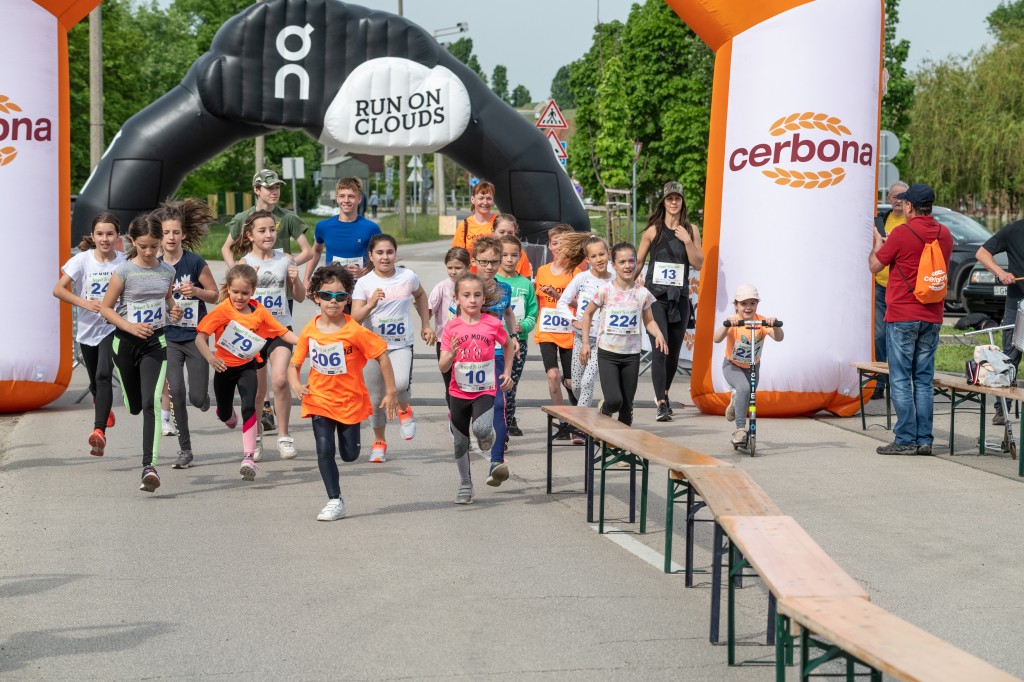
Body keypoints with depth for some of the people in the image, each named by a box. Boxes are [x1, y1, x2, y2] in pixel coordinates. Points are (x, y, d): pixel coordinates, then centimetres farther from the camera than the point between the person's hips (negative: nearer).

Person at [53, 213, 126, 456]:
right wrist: (84, 302, -25)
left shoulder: (124, 262, -8)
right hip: (87, 329, 3)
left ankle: (100, 431, -31)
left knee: (103, 375, -24)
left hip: (113, 327, -3)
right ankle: (105, 410, 52)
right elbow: (58, 289, -12)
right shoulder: (83, 259, -8)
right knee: (95, 382, 19)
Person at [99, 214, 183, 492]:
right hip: (126, 342, -1)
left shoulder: (167, 271, 1)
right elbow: (106, 308, -5)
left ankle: (149, 465, -20)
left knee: (151, 403, -16)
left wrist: (173, 310, -3)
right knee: (134, 405, 11)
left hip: (156, 342, 1)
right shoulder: (124, 271, -9)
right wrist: (130, 327, -19)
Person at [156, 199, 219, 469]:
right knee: (175, 393, -9)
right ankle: (184, 449, 3)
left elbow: (214, 295, -1)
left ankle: (207, 400, 35)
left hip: (195, 337, -2)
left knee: (197, 398, -4)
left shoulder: (195, 262, -8)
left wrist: (196, 290, -19)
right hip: (169, 338, 2)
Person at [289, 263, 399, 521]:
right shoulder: (309, 331, -6)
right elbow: (294, 364, 3)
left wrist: (391, 392, -9)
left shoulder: (355, 331, -16)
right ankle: (335, 501, 2)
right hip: (319, 401, 1)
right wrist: (296, 384, -19)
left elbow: (382, 356, -10)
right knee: (324, 451, -9)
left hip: (350, 401, -1)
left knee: (350, 454, 10)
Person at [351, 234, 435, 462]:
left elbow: (420, 295, 21)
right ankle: (379, 442, 29)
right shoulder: (364, 283, -6)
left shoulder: (408, 277, -1)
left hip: (401, 345, -1)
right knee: (376, 398, 8)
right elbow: (355, 318, -12)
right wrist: (372, 303, -28)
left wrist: (426, 325, 19)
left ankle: (404, 409, 8)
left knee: (400, 383, -27)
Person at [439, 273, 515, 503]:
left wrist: (507, 372, 10)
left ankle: (494, 463, 6)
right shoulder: (451, 328, -6)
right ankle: (465, 484, 28)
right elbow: (442, 367, -8)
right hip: (459, 392, 2)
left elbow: (508, 345, 16)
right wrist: (452, 353, -27)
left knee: (482, 428, -27)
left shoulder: (493, 324, -6)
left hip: (485, 391, -2)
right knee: (460, 441, 8)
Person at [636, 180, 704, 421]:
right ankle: (661, 404, -18)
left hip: (680, 297, 3)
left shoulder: (691, 230, 6)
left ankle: (665, 392, 32)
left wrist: (687, 241, -11)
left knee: (674, 350, 10)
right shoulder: (653, 230, 2)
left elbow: (698, 264, 1)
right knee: (659, 348, -14)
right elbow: (638, 262, 9)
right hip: (655, 295, -3)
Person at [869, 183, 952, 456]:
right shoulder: (944, 234, 6)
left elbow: (874, 266, -3)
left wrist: (877, 243, 19)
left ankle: (905, 440, -3)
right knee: (924, 380, 10)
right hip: (932, 317, 6)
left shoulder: (902, 234, -12)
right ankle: (924, 440, 8)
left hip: (902, 316, -5)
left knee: (901, 380, -1)